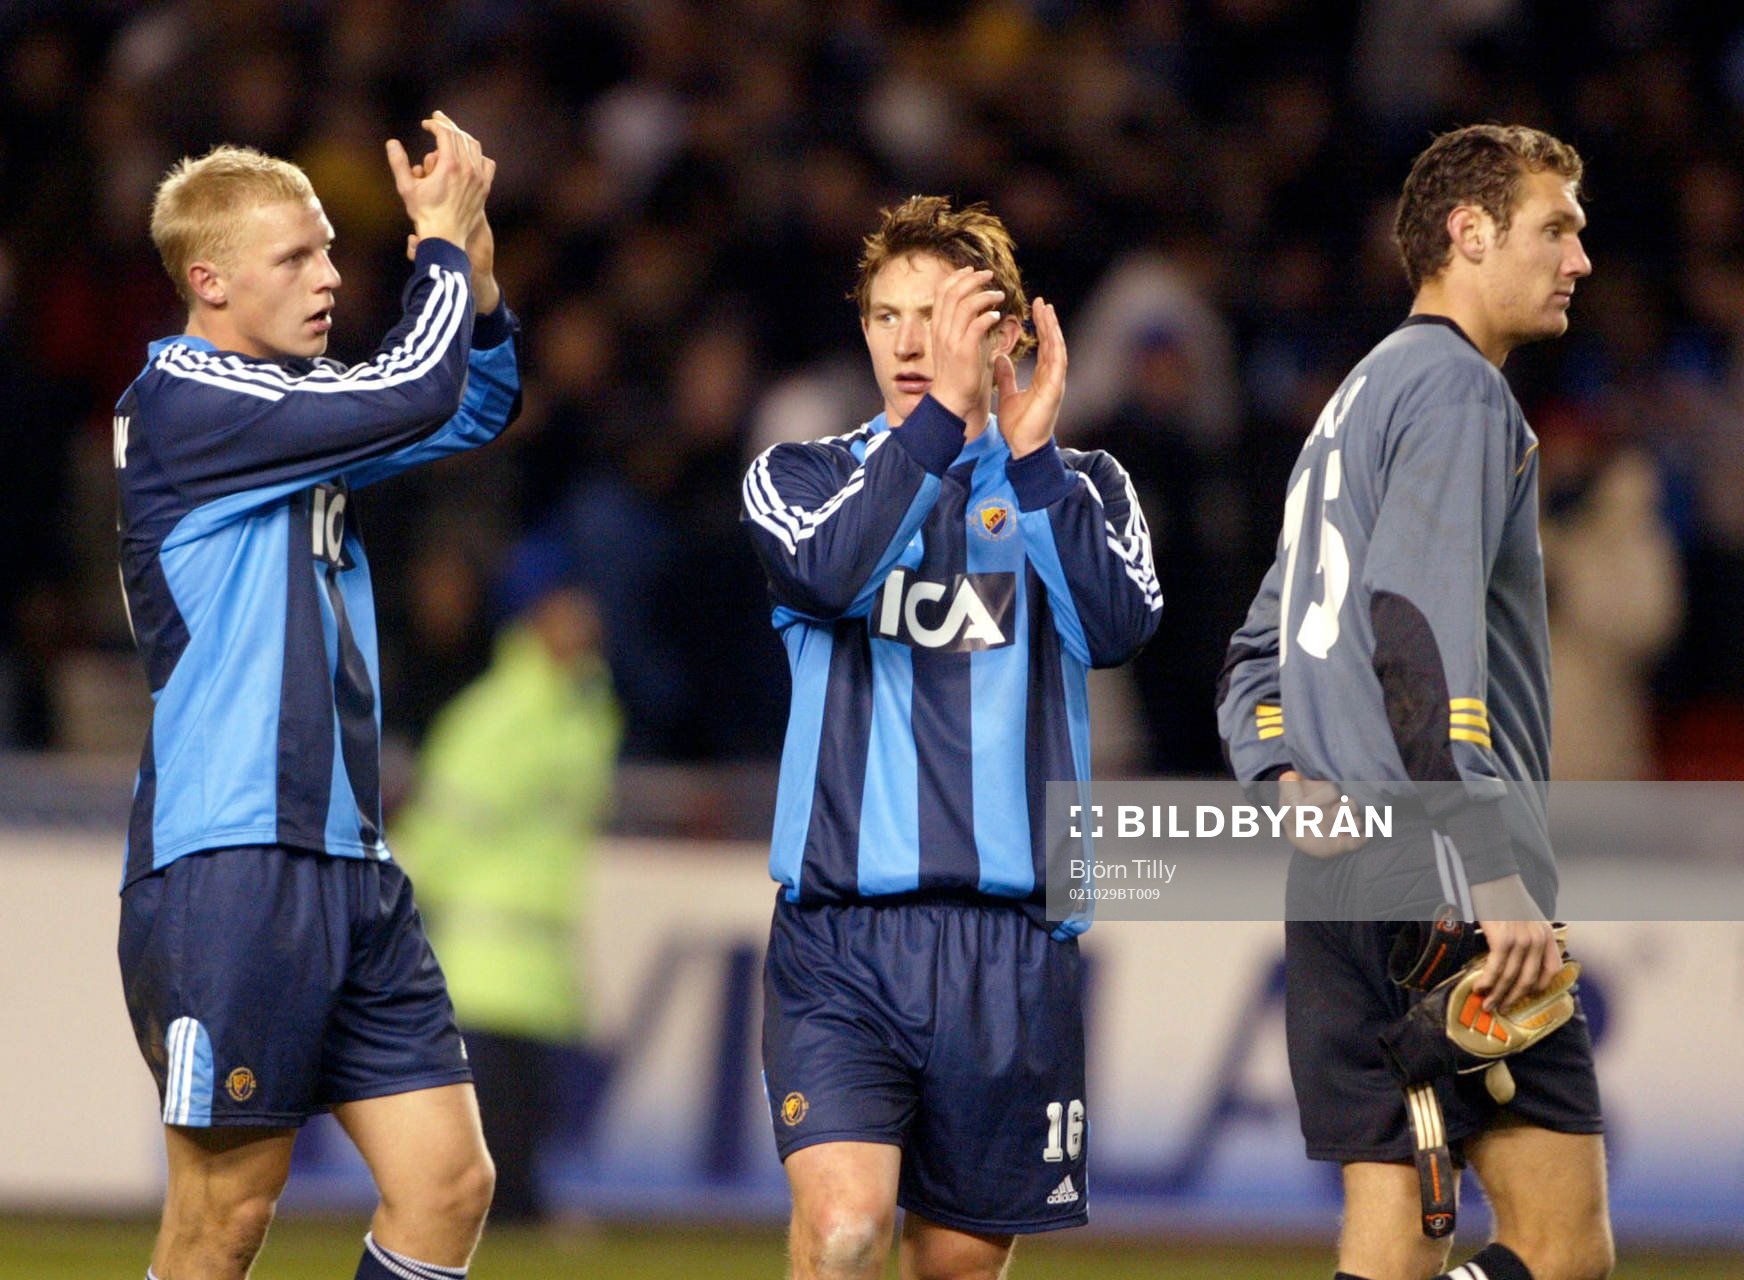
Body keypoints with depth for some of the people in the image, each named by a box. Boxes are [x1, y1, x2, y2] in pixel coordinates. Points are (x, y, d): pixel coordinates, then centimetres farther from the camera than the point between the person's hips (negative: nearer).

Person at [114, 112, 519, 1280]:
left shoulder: (296, 407, 16)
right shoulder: (182, 397, -10)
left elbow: (479, 406, 25)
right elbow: (413, 396, -17)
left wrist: (476, 266, 7)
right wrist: (446, 242, -2)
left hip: (345, 866, 9)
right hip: (225, 866, -9)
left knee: (449, 1184, 2)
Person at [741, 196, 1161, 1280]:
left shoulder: (1082, 490, 12)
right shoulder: (799, 477, 10)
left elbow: (1118, 627, -9)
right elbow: (832, 572, -14)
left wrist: (1032, 456, -14)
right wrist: (942, 416, -18)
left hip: (1011, 941, 1)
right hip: (838, 935, -1)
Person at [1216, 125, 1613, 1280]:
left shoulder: (1357, 402, 25)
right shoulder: (1458, 387, -6)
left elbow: (1259, 654, 26)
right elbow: (1421, 629, -18)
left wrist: (1284, 780, 8)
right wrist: (1492, 873, -22)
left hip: (1337, 881, 10)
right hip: (1433, 882, -10)